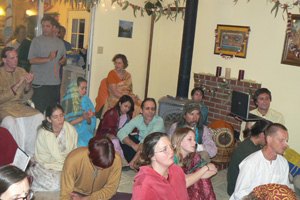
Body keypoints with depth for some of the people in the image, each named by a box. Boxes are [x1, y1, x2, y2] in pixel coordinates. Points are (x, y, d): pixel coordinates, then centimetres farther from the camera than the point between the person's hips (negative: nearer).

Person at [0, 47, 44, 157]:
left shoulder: (21, 71, 9)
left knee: (39, 117, -20)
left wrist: (28, 83, -7)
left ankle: (30, 153, -10)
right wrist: (17, 85, -21)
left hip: (21, 106, 5)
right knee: (10, 122, -36)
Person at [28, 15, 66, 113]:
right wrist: (48, 59, -18)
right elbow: (32, 60, -10)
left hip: (56, 83, 5)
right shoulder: (37, 41, 0)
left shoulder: (60, 43, 16)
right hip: (40, 84, -5)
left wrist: (63, 61, 2)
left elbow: (63, 60, 25)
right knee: (39, 111, -6)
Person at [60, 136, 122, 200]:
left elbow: (111, 188, -13)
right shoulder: (73, 160, -30)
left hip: (99, 193, 3)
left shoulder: (116, 159, -26)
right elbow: (65, 194, -24)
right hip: (77, 193, -2)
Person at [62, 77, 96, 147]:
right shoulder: (68, 101, -3)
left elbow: (90, 123, 9)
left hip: (86, 133, 4)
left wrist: (88, 117, -13)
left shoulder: (86, 100, 10)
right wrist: (82, 118, -18)